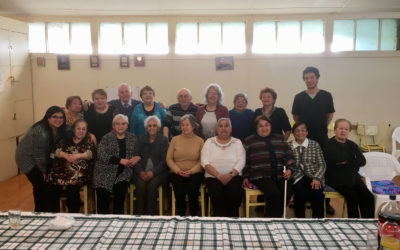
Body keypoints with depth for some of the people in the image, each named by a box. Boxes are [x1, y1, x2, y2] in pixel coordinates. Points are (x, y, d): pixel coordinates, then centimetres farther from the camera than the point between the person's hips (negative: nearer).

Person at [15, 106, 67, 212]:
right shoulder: (40, 132, -33)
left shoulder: (60, 129, -10)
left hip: (41, 159, 7)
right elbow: (38, 154, -24)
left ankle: (47, 210, 27)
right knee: (40, 185, -7)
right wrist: (43, 171, -12)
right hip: (27, 158, -7)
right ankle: (40, 211, 12)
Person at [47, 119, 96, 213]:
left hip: (78, 172, -2)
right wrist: (66, 155, -15)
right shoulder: (66, 140, 19)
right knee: (53, 187, -21)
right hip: (61, 170, 3)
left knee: (71, 189, -28)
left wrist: (76, 156, -18)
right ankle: (54, 213, -2)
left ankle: (73, 215, -9)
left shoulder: (88, 142, 13)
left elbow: (91, 153, -5)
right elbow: (57, 151, 5)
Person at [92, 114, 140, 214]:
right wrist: (120, 160, -15)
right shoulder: (107, 138, 3)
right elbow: (101, 155, -9)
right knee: (103, 192, -23)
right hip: (106, 171, -1)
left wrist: (137, 158, -9)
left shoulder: (133, 138, 13)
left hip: (124, 172, 1)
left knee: (122, 186, -28)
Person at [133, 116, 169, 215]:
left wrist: (153, 172, -14)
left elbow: (165, 160, -1)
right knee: (141, 185, -28)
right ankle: (139, 214, -18)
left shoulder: (163, 140, 6)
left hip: (159, 172, -2)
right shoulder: (141, 139, 13)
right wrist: (140, 171, -10)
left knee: (152, 185, -30)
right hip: (142, 172, 2)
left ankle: (151, 214, -19)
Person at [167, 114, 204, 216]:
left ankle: (194, 216, -6)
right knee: (179, 189, -28)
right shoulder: (175, 140, 12)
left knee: (192, 189, -29)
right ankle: (180, 215, -6)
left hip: (195, 173, -1)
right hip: (176, 173, 1)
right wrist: (178, 170, -8)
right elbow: (169, 159, 6)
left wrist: (191, 171, -14)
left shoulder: (199, 141, 8)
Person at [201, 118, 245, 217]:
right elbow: (205, 162, 0)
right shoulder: (209, 142, 13)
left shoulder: (237, 142, 14)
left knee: (234, 192, -30)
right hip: (213, 177, 0)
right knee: (217, 193, -31)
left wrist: (230, 174, -17)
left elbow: (241, 161, 1)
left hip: (233, 176, 0)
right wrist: (219, 175, -13)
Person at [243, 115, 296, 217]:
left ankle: (277, 217, -7)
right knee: (274, 193, -30)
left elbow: (289, 156, 18)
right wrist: (245, 177, 2)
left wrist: (289, 169, 1)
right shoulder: (249, 141, 11)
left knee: (288, 191, -25)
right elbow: (245, 161, 11)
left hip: (279, 176, 4)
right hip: (260, 177, -3)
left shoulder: (279, 139, 20)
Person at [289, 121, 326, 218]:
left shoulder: (315, 145, 11)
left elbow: (322, 165, 6)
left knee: (316, 192, -30)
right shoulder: (288, 146, 10)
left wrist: (316, 178, -10)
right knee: (300, 193, -31)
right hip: (297, 177, 0)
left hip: (313, 177, 1)